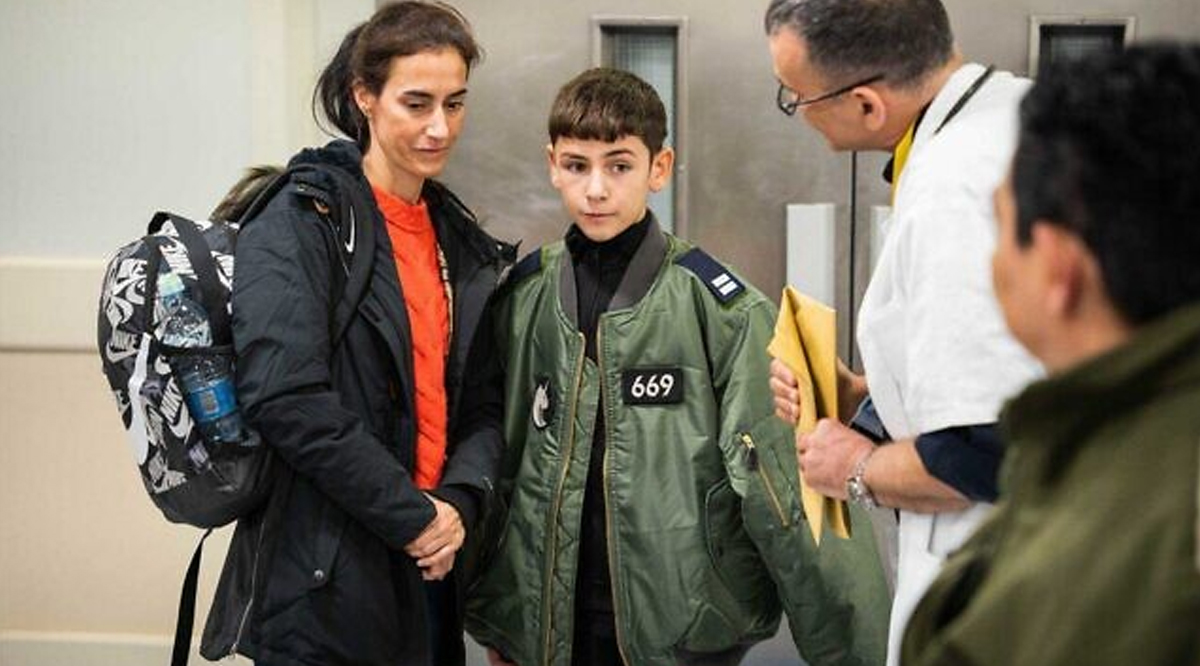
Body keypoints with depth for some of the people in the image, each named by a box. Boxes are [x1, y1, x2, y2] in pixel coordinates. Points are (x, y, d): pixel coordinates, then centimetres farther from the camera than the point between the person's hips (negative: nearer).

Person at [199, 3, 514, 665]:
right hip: (325, 582, -6)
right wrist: (412, 516, -16)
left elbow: (484, 401, 11)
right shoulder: (299, 223, -10)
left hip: (429, 568, 6)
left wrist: (459, 501, -8)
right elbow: (284, 399, -20)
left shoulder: (460, 240, 11)